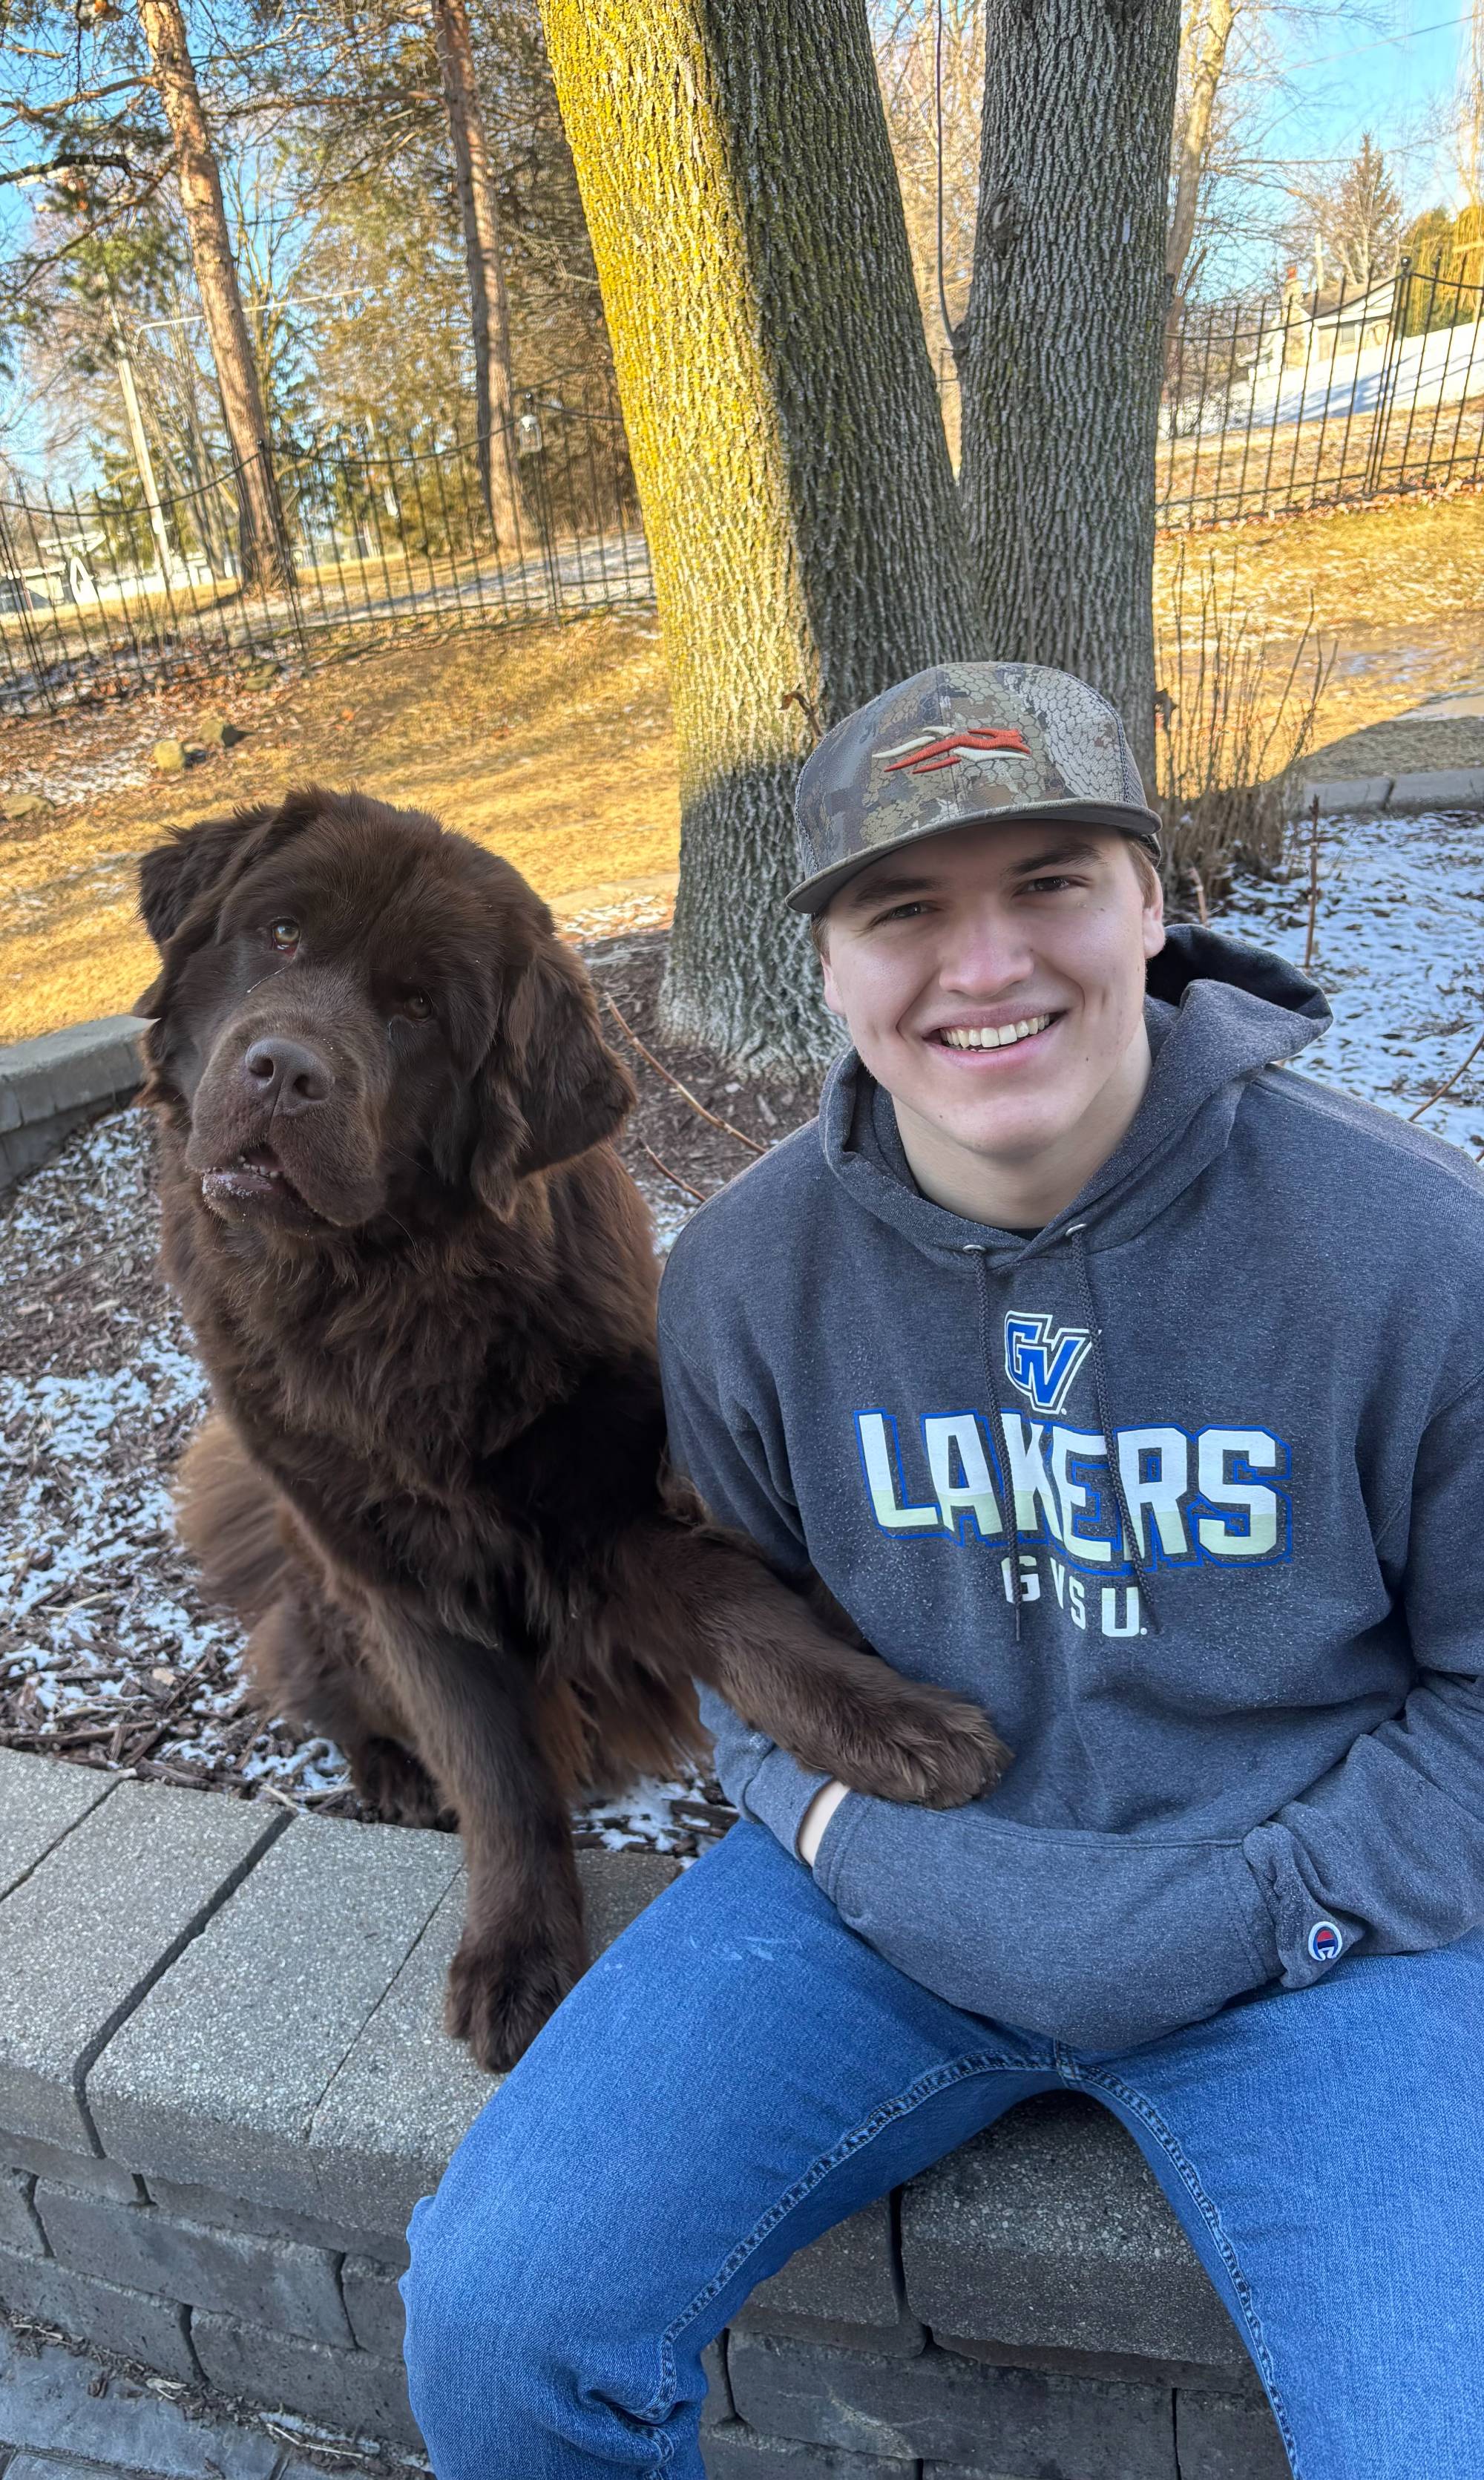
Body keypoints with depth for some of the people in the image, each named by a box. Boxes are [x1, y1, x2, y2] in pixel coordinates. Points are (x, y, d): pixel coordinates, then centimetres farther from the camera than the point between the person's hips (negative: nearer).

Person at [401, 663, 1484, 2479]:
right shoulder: (745, 1271, -6)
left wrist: (1262, 1909, -14)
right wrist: (863, 1843, -10)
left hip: (1310, 1930, 0)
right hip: (887, 1887, 2)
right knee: (497, 2313, -11)